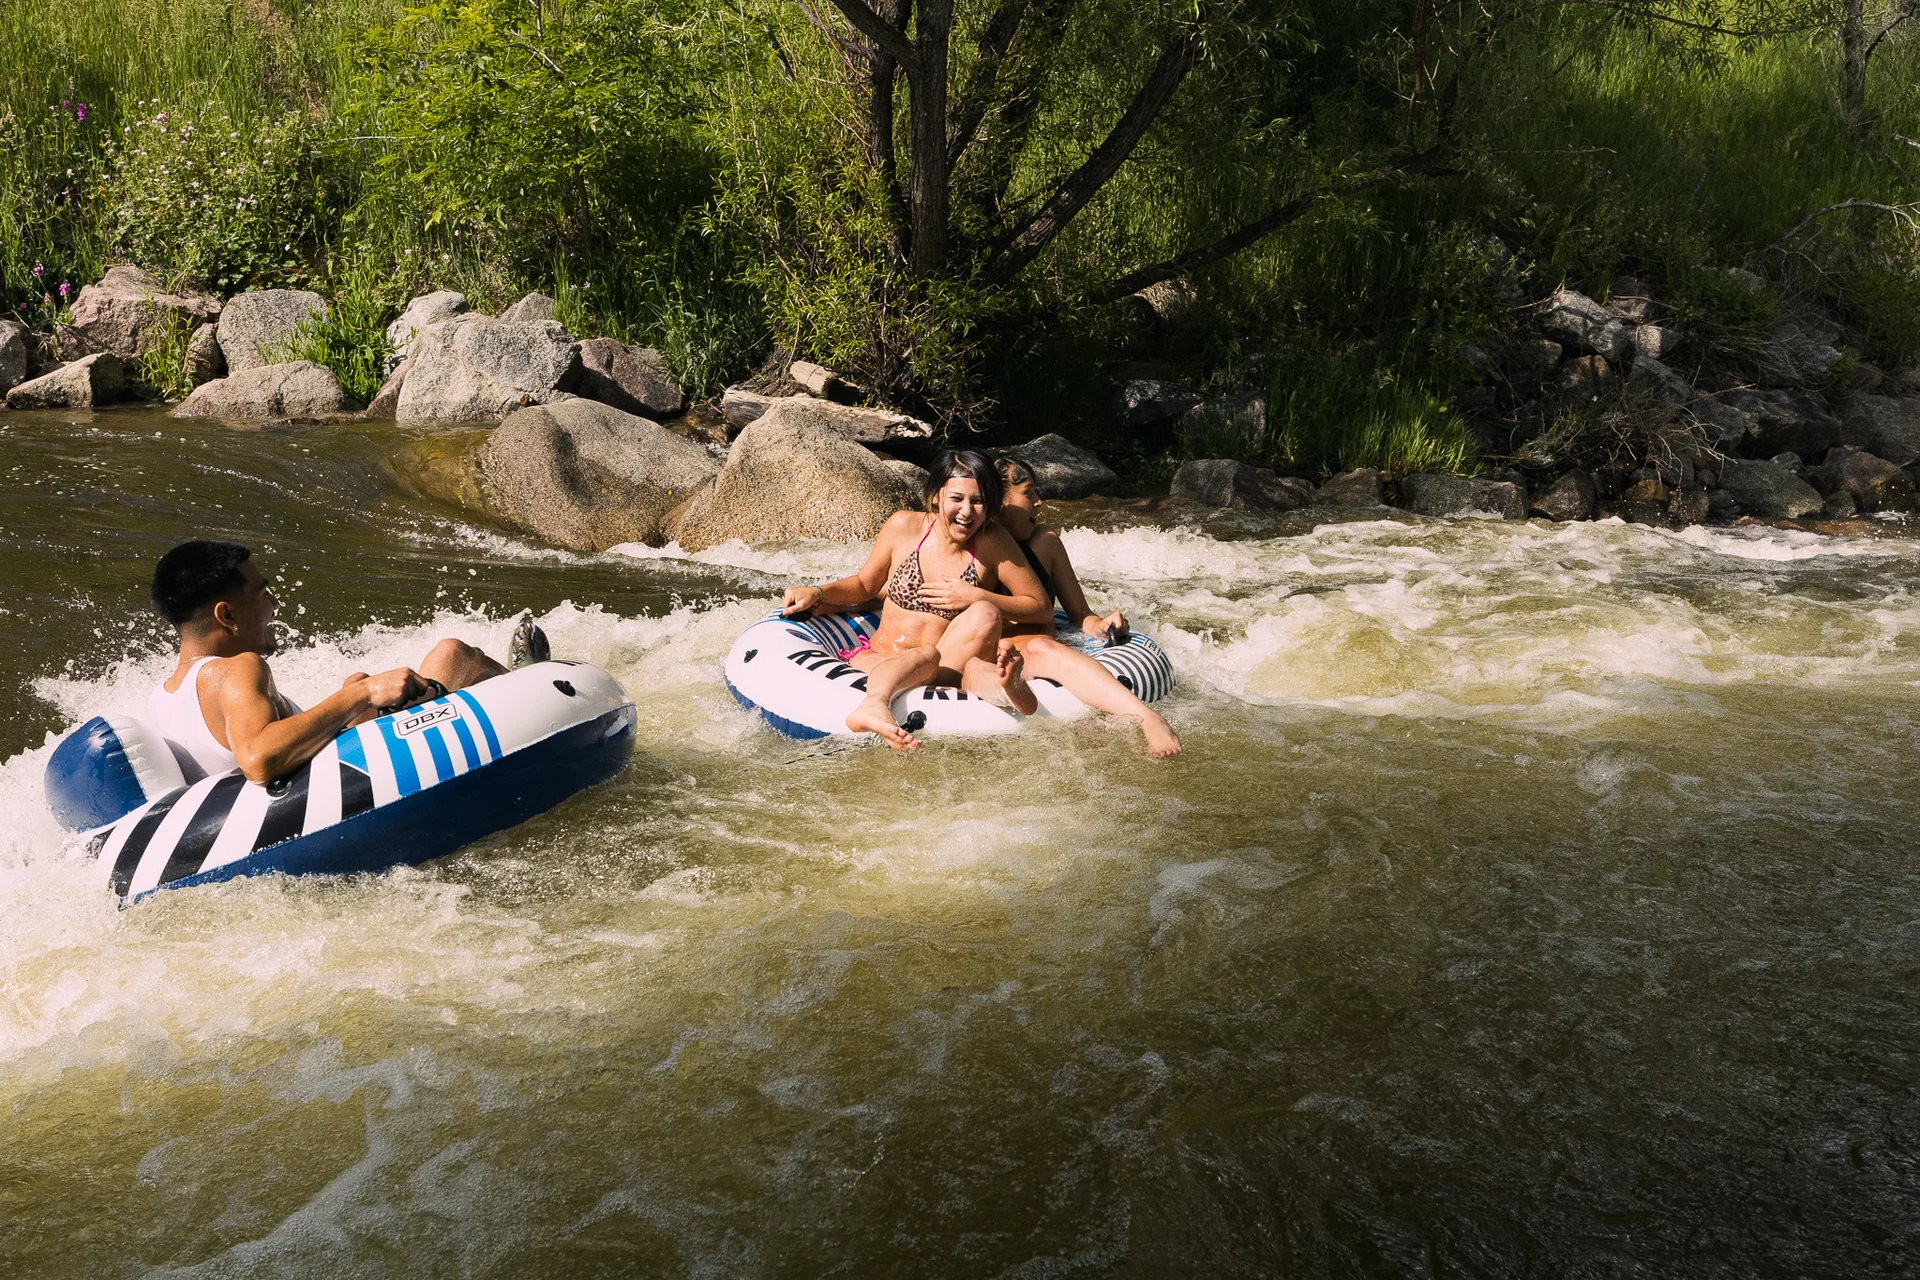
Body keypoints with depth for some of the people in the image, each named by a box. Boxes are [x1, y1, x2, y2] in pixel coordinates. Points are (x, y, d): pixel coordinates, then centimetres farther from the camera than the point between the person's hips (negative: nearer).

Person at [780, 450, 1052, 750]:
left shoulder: (991, 542, 1)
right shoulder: (904, 526, 4)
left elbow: (1039, 605, 6)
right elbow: (864, 585, 20)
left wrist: (976, 597, -7)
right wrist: (816, 594, 2)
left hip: (949, 664, 0)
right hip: (878, 658, 0)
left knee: (985, 614, -28)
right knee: (926, 656, -39)